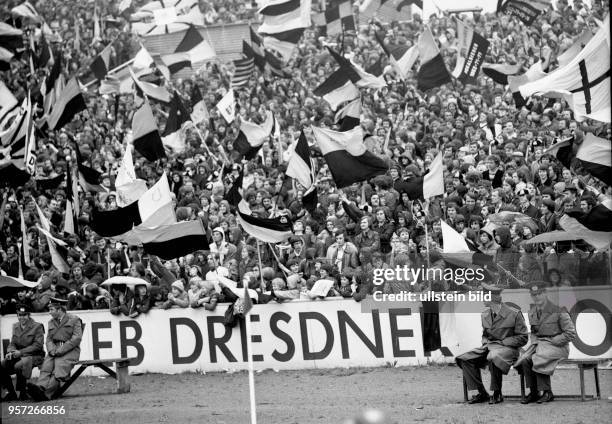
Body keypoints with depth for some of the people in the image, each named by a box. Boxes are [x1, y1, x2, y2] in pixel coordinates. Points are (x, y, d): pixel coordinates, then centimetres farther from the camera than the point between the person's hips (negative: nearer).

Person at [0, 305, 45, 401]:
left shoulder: (37, 326, -6)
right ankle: (11, 393, -5)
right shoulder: (15, 326, 12)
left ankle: (23, 393, -19)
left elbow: (38, 345, -13)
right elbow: (12, 343, 14)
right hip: (19, 356, 6)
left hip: (35, 356, -6)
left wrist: (20, 352, -20)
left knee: (18, 366, -35)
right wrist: (10, 352, -11)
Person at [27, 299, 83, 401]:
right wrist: (52, 350, -6)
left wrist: (60, 350, -14)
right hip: (55, 350, 5)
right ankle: (40, 387, -50)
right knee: (46, 365, -26)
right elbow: (49, 339, 17)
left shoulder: (74, 319, 3)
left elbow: (76, 338, -7)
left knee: (60, 365, -32)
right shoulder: (51, 322, 22)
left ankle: (46, 392, -46)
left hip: (70, 350, -5)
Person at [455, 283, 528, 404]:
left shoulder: (514, 314, -7)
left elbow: (522, 338, -4)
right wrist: (485, 342, 3)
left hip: (507, 348, -7)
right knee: (465, 359, -16)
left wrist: (503, 342, -13)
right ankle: (482, 393, -10)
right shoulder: (485, 315, 12)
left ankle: (497, 394, -21)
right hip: (489, 347, 7)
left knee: (493, 358, -40)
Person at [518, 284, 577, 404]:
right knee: (524, 361, -24)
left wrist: (552, 342, -11)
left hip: (557, 346, -6)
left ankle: (546, 392, -17)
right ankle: (533, 393, -15)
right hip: (539, 344, 6)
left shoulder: (558, 311, -9)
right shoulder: (532, 312, 12)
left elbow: (571, 334, -8)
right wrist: (535, 342, 6)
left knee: (535, 360, -31)